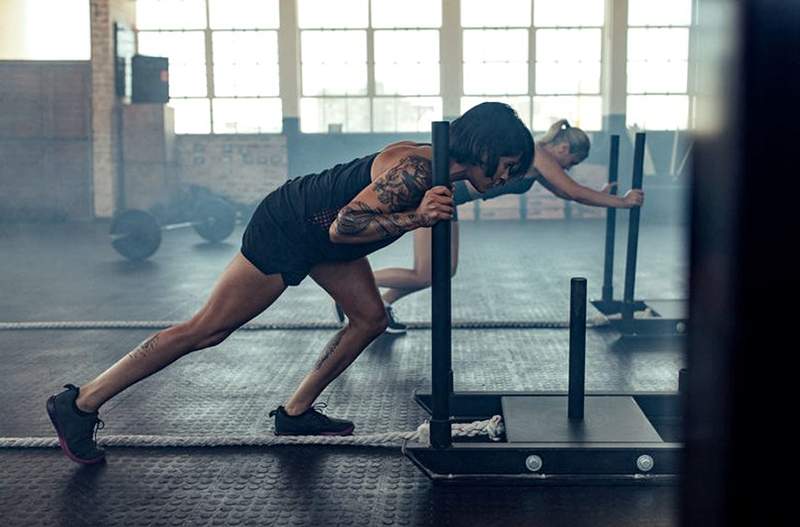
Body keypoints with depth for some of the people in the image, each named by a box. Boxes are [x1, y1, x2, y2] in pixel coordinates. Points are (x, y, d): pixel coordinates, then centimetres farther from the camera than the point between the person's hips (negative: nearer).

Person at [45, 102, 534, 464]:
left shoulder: (436, 167, 1)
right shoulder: (414, 171, -28)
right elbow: (343, 227, -32)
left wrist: (428, 213, 2)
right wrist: (414, 218, -36)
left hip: (319, 231, 10)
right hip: (285, 228, -10)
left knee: (371, 318, 7)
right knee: (206, 330, -4)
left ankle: (296, 412, 20)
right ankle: (80, 404, 5)